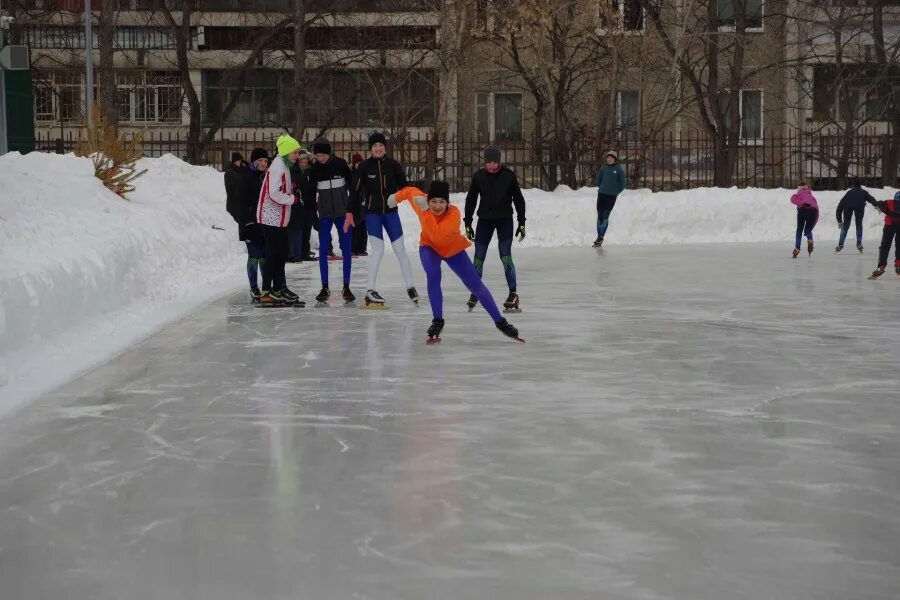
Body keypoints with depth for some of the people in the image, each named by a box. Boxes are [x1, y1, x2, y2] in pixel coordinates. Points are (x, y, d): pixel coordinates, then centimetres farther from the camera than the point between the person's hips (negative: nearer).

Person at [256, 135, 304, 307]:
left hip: (279, 218, 10)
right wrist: (293, 199, -13)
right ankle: (266, 292, -6)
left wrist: (292, 189, 5)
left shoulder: (285, 166, 16)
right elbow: (274, 194, -24)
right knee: (273, 254, -8)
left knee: (281, 253, 14)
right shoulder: (277, 167, -17)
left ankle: (280, 289, 21)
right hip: (271, 218, -10)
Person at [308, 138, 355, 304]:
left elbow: (352, 183, 1)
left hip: (343, 212, -1)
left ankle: (346, 288, 4)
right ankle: (325, 288, 3)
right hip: (325, 214, 1)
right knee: (323, 250, -4)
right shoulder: (314, 169, -2)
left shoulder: (340, 163, -6)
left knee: (346, 248, -1)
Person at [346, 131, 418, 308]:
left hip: (391, 211, 2)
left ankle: (410, 287, 12)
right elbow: (355, 190, -2)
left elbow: (403, 186, 7)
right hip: (372, 212, -2)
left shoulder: (393, 165, -1)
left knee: (400, 249, 2)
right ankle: (371, 291, -2)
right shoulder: (364, 166, -5)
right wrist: (350, 213, -3)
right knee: (378, 250, -9)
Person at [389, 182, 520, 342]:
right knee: (433, 276, -29)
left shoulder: (454, 213, -36)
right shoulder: (421, 201, -25)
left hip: (453, 250, -1)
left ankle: (500, 322, 12)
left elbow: (436, 233, -49)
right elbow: (410, 191, -2)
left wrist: (425, 210, -50)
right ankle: (437, 321, -14)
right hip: (429, 247, 1)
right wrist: (396, 197, 16)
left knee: (476, 285, -1)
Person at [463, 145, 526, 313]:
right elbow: (470, 200, 5)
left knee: (505, 256, -12)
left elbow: (518, 199, 0)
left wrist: (522, 222, -1)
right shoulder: (478, 176, -3)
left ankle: (513, 294, -9)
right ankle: (475, 293, 15)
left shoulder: (509, 176, -7)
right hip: (485, 220, 2)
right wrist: (468, 224, 4)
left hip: (505, 220, -2)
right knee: (478, 257, 2)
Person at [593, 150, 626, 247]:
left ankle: (601, 237, -6)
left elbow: (622, 184, 1)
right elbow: (598, 179, 16)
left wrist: (616, 192, 6)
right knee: (599, 216, 3)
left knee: (605, 216, -8)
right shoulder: (603, 168, 3)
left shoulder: (619, 170, -5)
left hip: (612, 196, -3)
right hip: (601, 194, 3)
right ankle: (599, 236, 9)